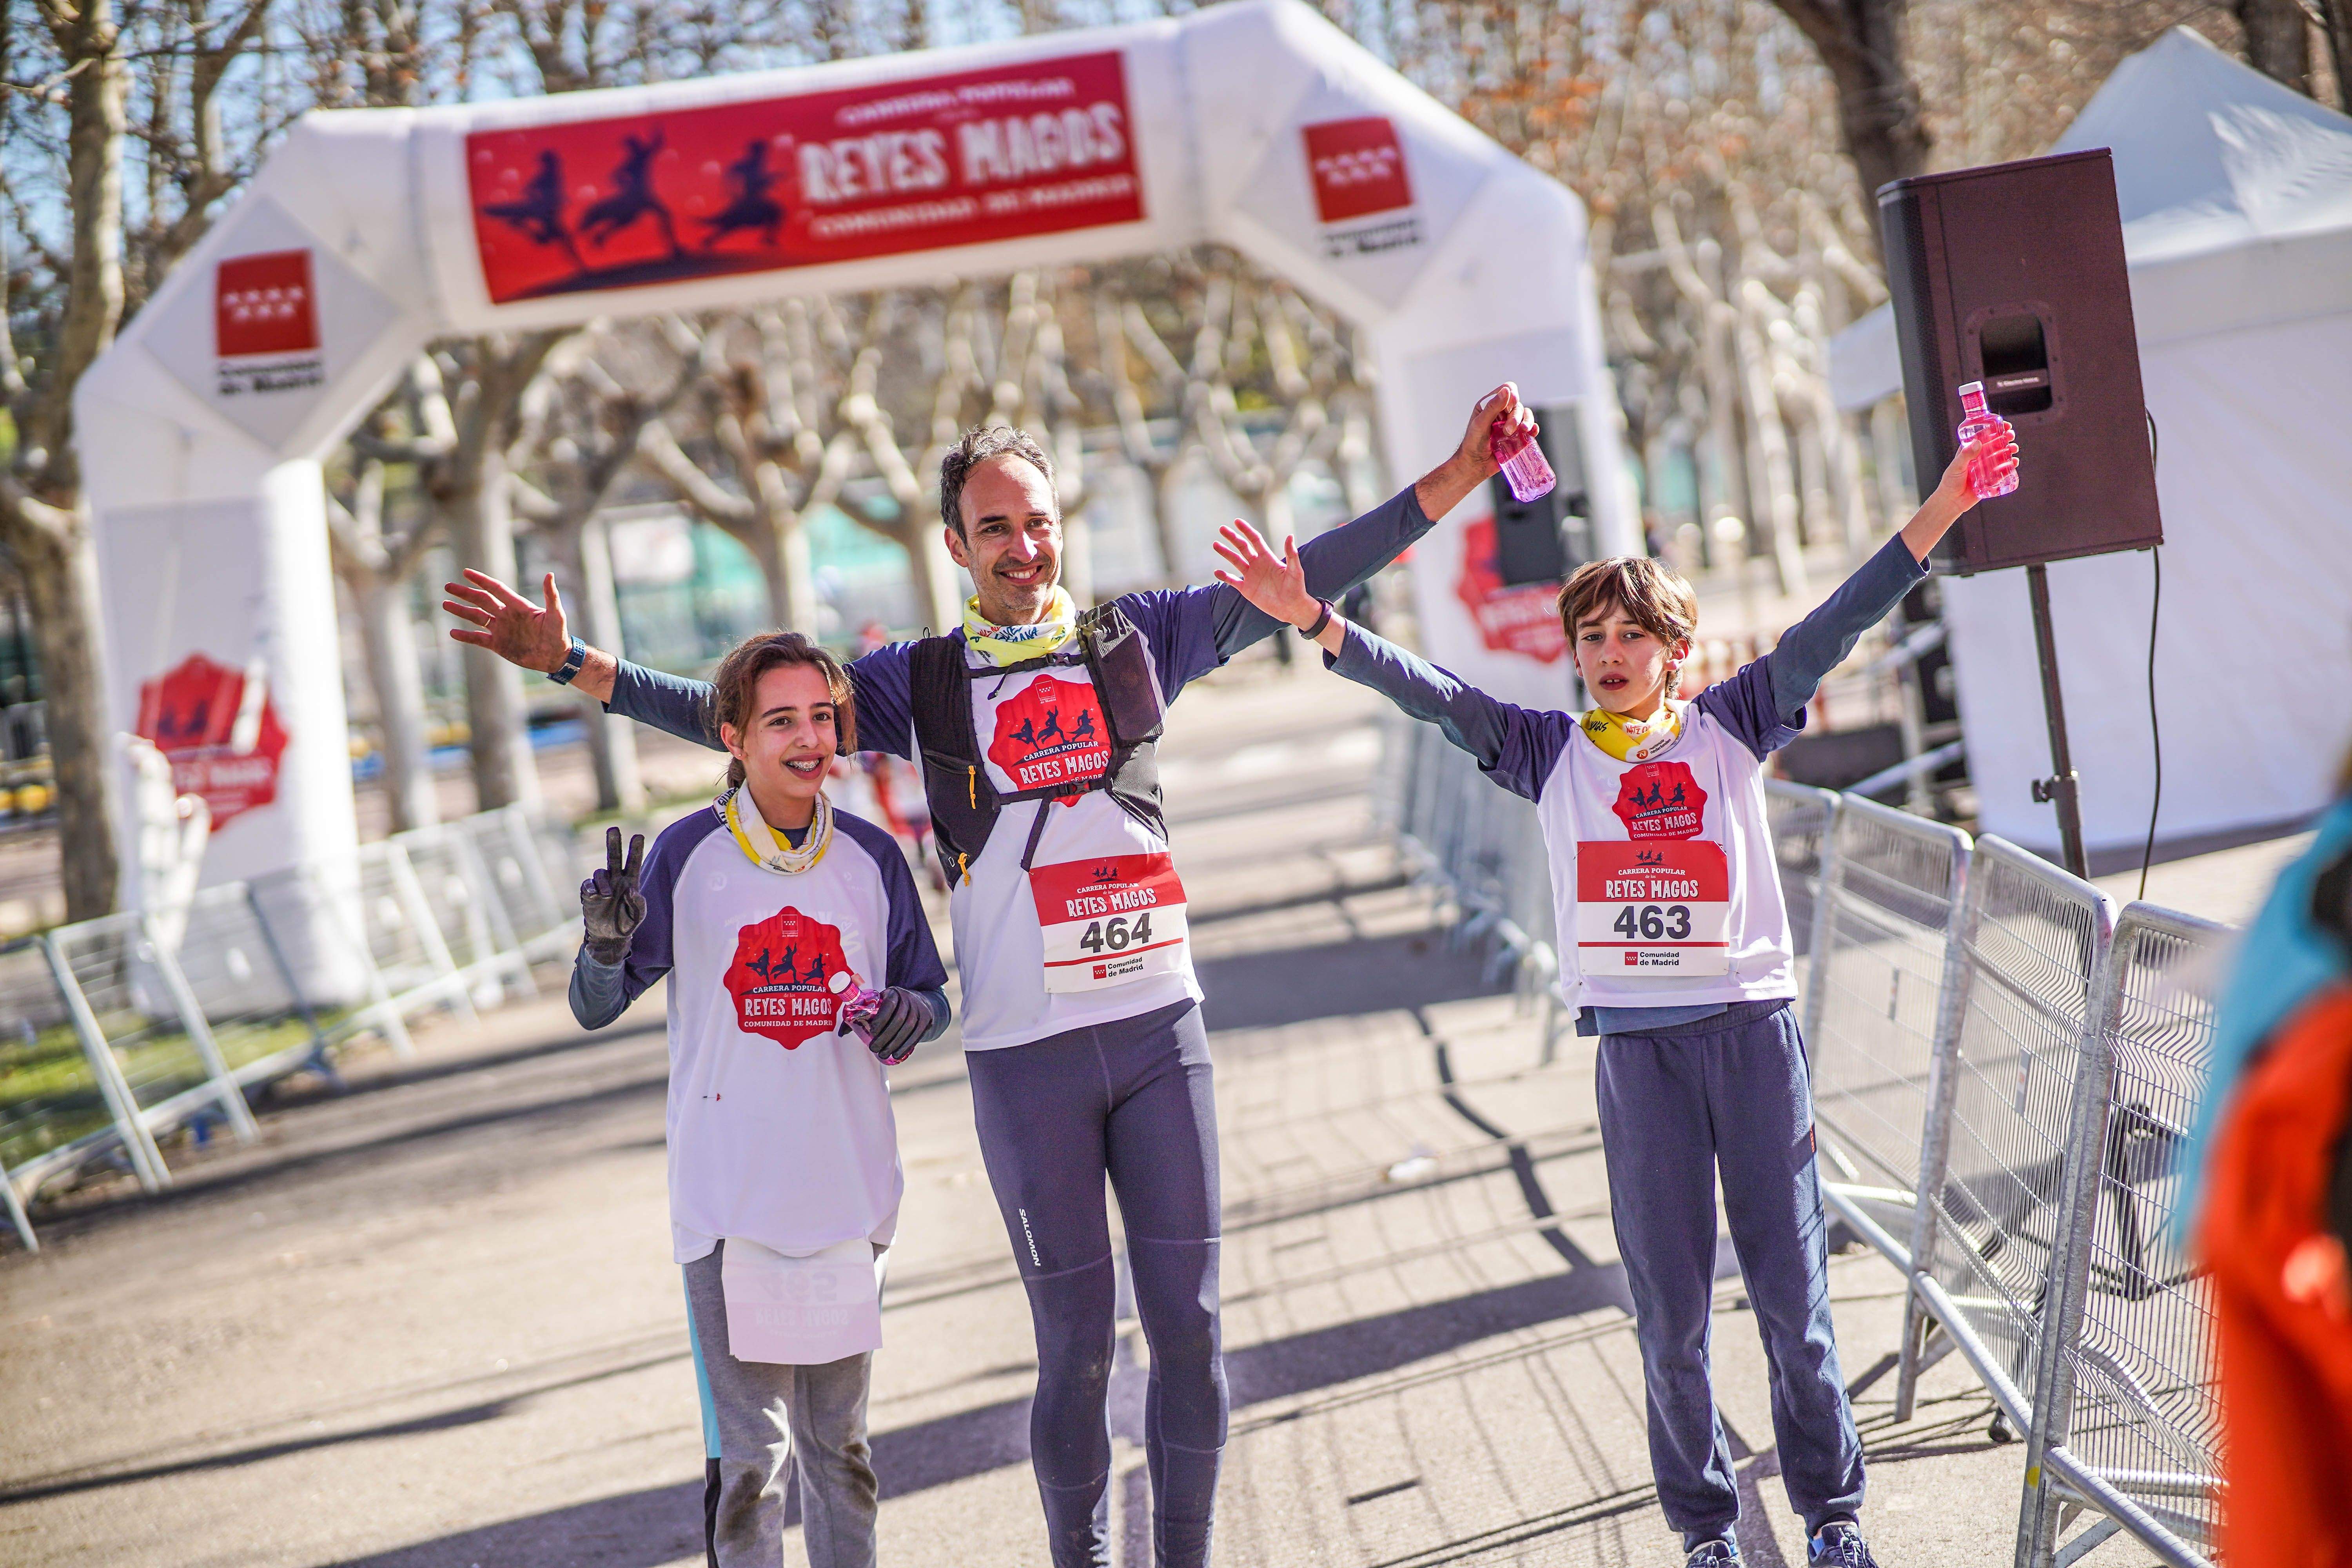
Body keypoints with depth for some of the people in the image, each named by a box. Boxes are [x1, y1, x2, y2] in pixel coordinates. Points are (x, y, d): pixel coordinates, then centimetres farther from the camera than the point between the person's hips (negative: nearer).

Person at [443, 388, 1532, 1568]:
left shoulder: (1134, 637, 7)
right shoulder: (918, 684, 5)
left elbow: (1303, 581, 7)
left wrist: (1458, 474, 2)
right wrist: (569, 661, -1)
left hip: (1160, 1030, 1)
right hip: (1025, 1055, -1)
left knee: (1188, 1320, 3)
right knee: (1073, 1340, 3)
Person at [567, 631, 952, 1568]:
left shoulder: (871, 858, 4)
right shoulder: (687, 856, -3)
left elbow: (932, 994, 14)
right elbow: (597, 1010, -1)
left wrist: (913, 1011, -9)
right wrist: (607, 940, -22)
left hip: (847, 1188, 3)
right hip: (727, 1197, -3)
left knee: (838, 1445, 13)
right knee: (747, 1454, -5)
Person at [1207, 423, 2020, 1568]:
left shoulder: (1731, 728, 6)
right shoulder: (1550, 752, 8)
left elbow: (1835, 627, 0)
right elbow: (1431, 695, -1)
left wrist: (1943, 505, -8)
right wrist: (1313, 621, -13)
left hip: (1753, 1023, 0)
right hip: (1639, 1041, 0)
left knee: (1790, 1286, 4)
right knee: (1669, 1305, 4)